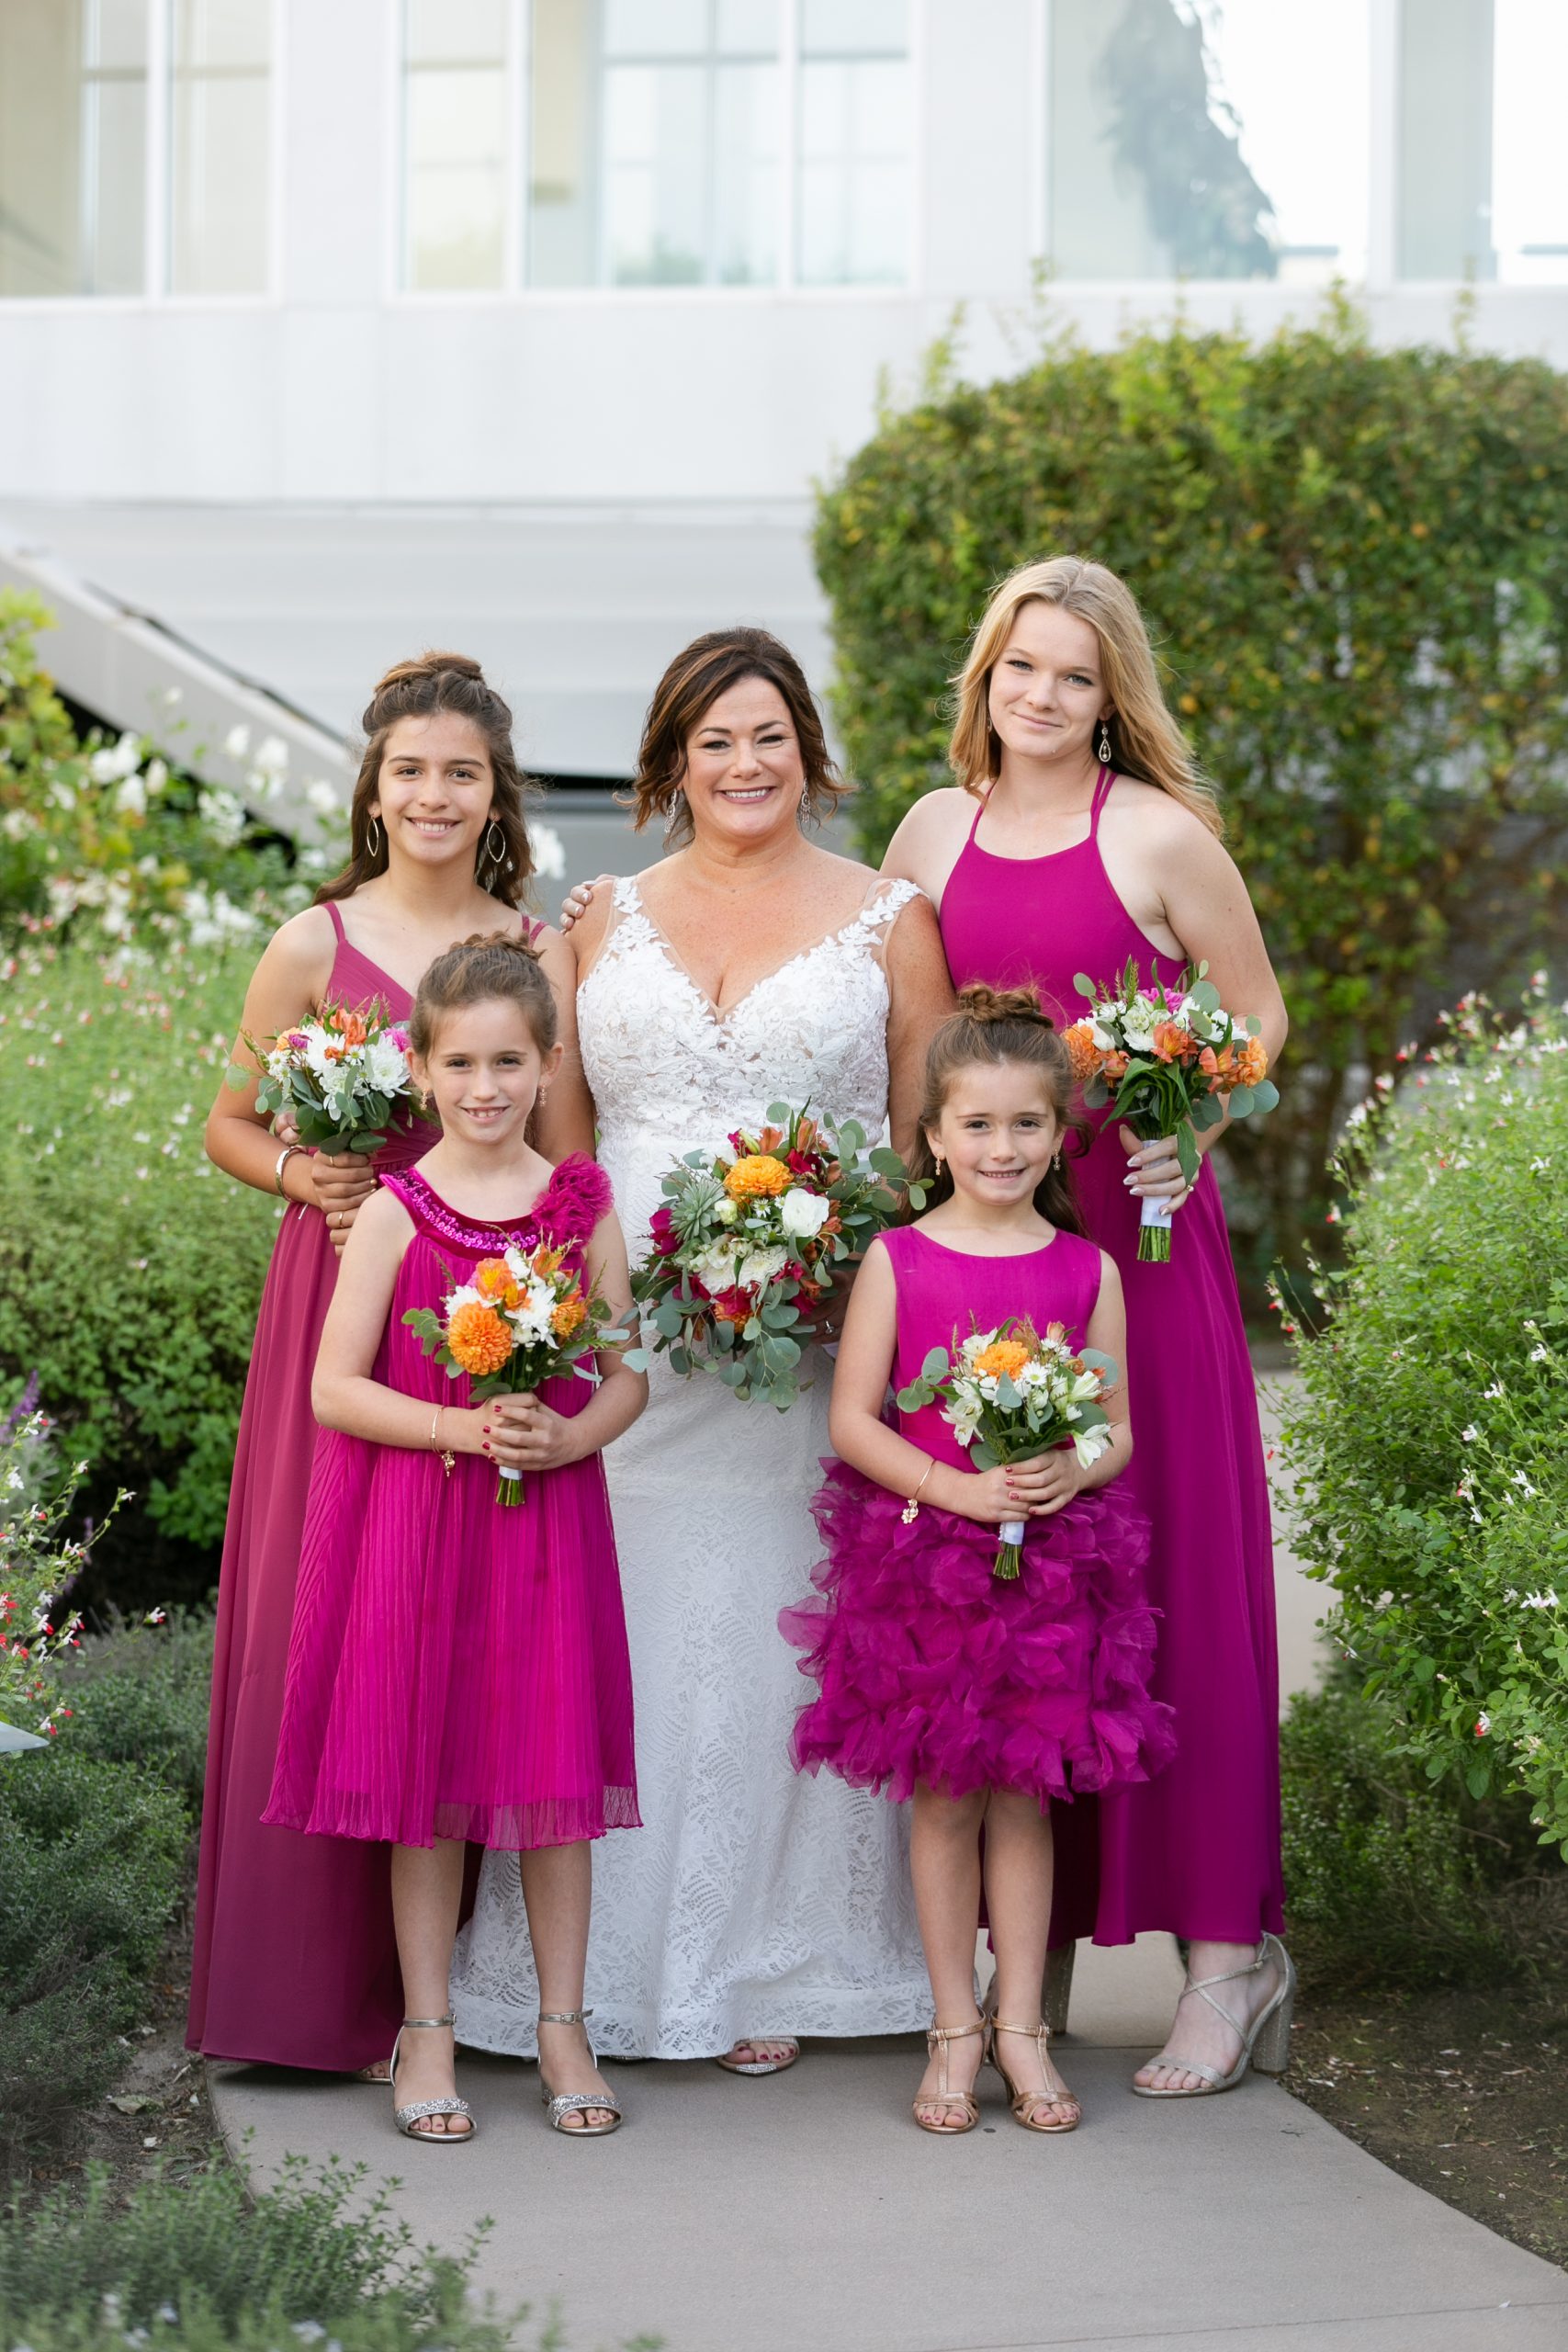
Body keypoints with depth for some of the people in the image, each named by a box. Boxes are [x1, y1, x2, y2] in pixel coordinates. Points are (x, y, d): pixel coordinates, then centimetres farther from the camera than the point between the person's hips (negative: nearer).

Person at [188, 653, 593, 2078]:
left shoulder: (541, 954, 6)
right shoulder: (315, 946, 3)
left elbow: (571, 1165, 5)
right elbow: (231, 1127, 10)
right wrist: (304, 1176, -8)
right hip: (341, 1303, -1)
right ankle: (329, 1983, 8)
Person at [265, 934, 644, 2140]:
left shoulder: (583, 1205, 3)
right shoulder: (395, 1213, -3)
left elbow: (630, 1376, 6)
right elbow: (334, 1387, -5)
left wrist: (565, 1438, -14)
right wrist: (458, 1427, -17)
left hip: (550, 1514, 2)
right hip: (416, 1516, -1)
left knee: (555, 1771, 5)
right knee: (426, 1776, 4)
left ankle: (563, 2026, 18)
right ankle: (427, 2030, 16)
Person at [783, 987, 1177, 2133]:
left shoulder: (1087, 1269, 4)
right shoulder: (898, 1260, -1)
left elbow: (1118, 1431, 7)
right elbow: (853, 1420, -4)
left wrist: (1071, 1472, -15)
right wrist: (955, 1487, -17)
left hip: (1053, 1563, 1)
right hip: (923, 1556, -1)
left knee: (1026, 1795, 6)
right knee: (944, 1796, 4)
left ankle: (1021, 2027, 15)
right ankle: (956, 2027, 15)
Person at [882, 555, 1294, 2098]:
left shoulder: (1160, 838, -2)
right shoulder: (934, 834, 11)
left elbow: (1257, 1014, 3)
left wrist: (1190, 1132, -12)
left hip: (1135, 1229, -4)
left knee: (1161, 1567, -3)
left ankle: (1227, 1940, 5)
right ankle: (1030, 1930, 16)